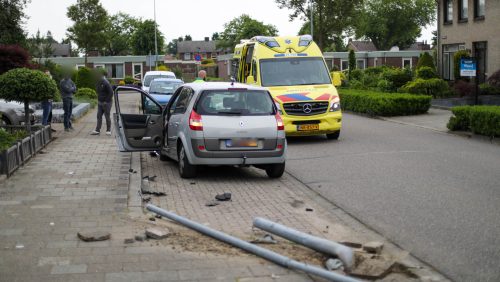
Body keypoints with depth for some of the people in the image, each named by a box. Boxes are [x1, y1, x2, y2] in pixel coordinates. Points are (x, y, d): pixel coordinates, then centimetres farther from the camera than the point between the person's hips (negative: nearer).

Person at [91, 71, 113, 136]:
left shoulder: (106, 83, -16)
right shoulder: (99, 83, 9)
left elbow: (111, 93, -19)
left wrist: (106, 101, -17)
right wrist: (99, 100, 13)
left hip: (106, 103, -8)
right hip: (100, 102, 8)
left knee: (107, 116, 1)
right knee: (99, 116, 5)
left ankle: (108, 130, 10)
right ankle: (97, 130, 7)